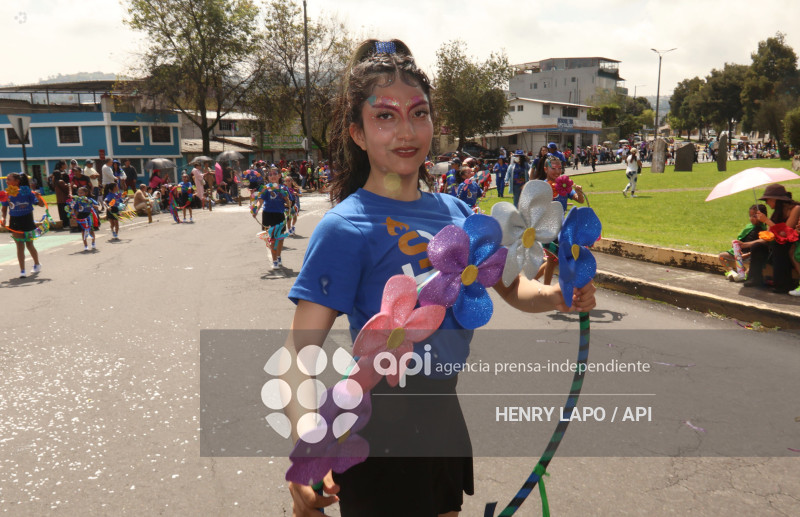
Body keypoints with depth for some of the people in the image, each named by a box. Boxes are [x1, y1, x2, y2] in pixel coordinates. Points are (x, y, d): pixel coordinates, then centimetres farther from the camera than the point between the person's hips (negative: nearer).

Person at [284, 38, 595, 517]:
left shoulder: (455, 210, 1)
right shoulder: (345, 229, -18)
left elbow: (513, 287, 9)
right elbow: (299, 353, -22)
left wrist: (556, 296, -13)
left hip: (444, 412, 7)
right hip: (382, 430, -6)